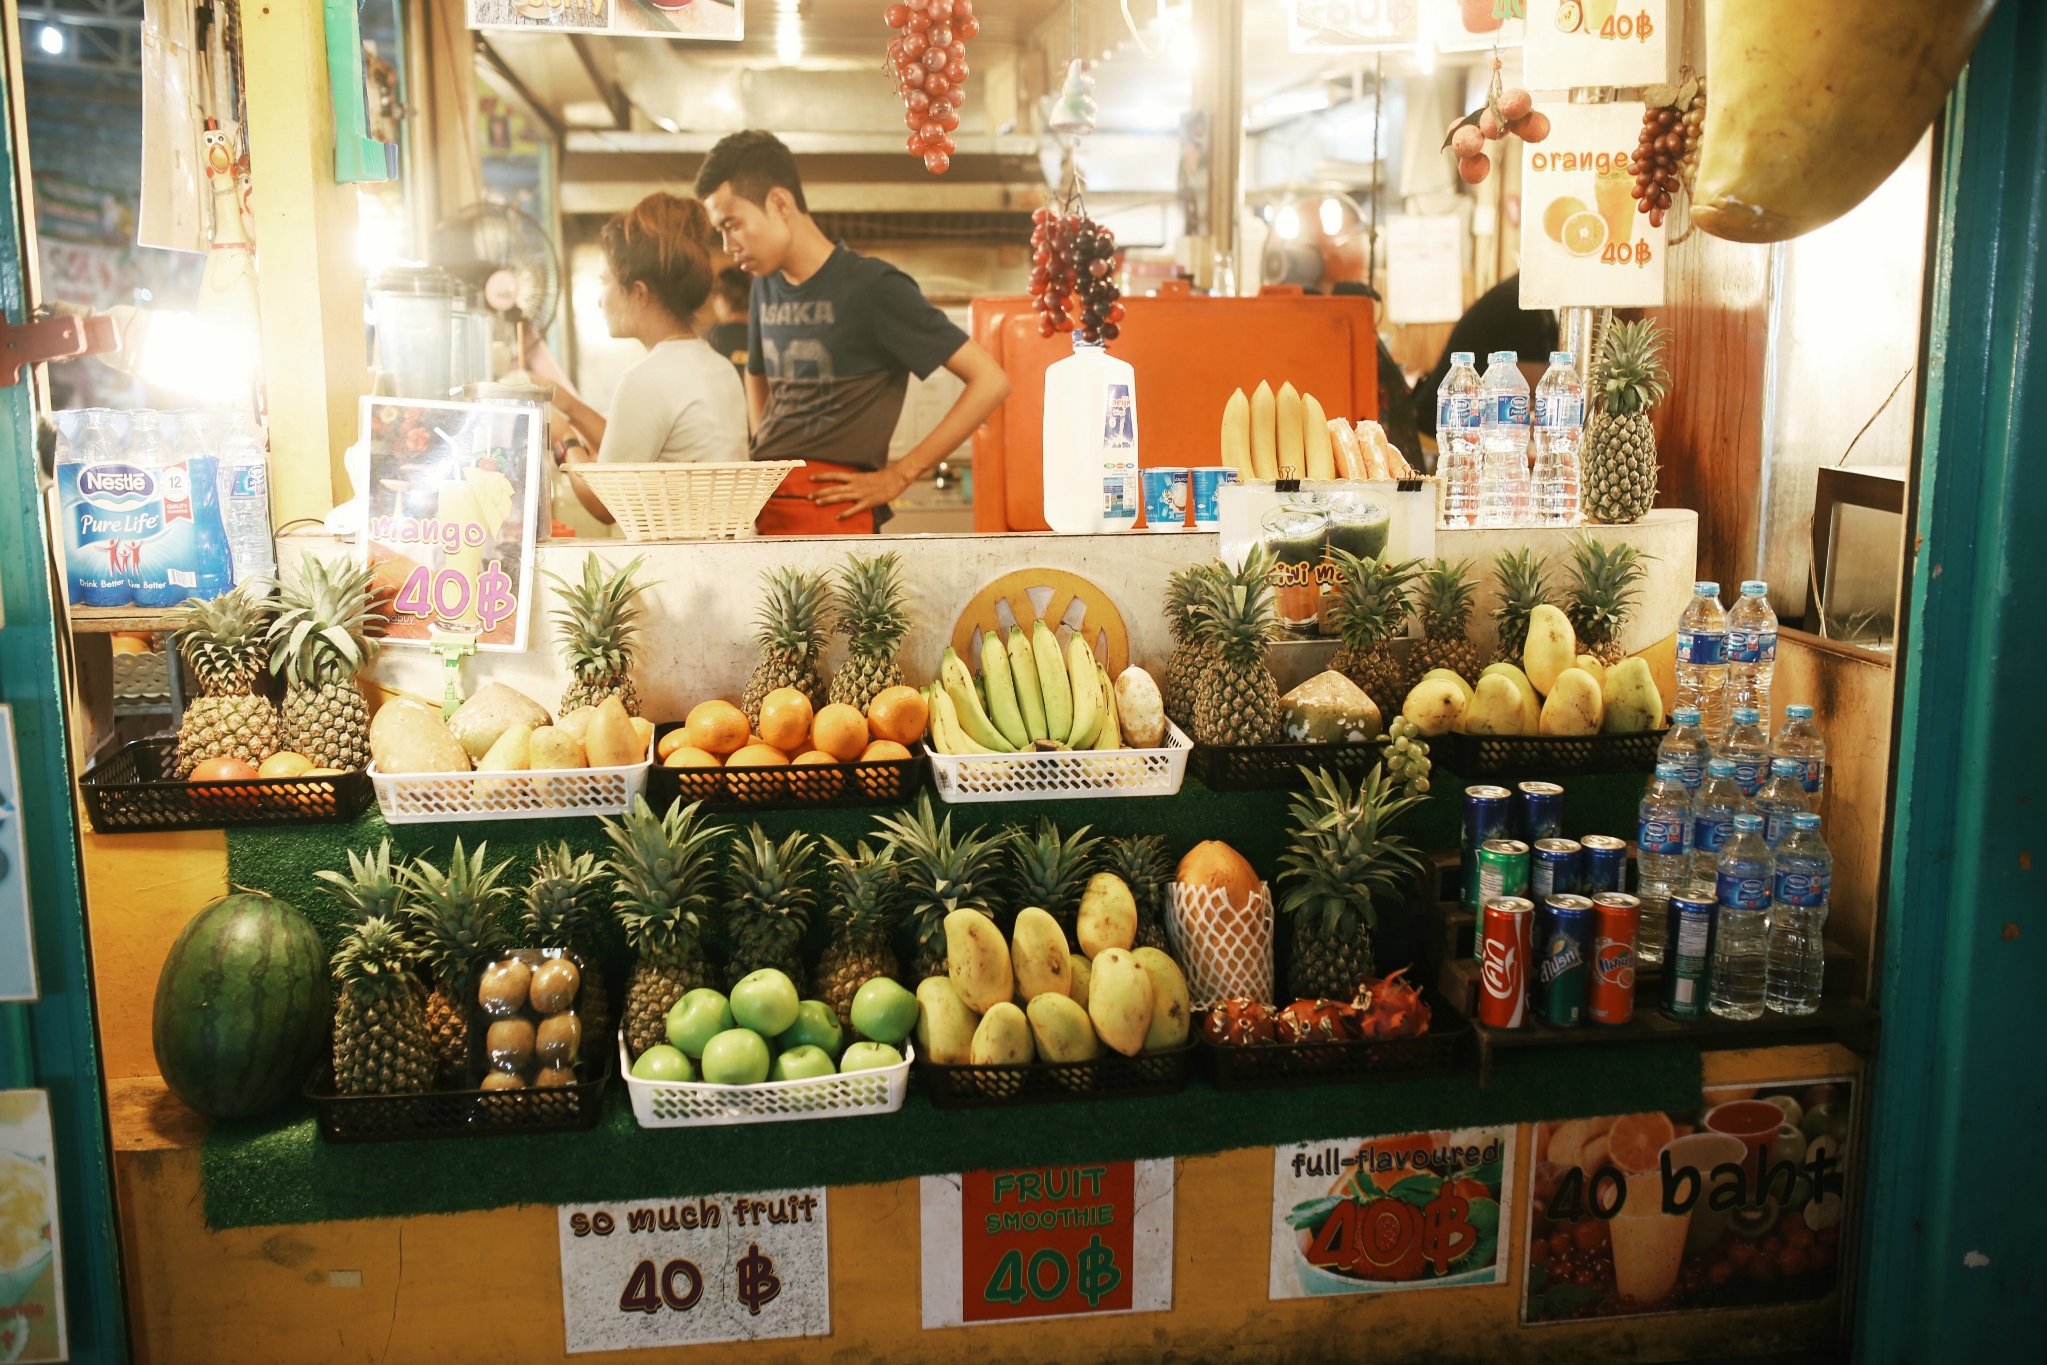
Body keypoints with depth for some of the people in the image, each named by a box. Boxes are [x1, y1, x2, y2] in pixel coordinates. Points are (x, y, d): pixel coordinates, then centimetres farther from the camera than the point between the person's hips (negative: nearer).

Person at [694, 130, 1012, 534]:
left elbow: (990, 382, -10)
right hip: (760, 501, 7)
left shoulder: (872, 287, -8)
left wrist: (898, 475, -10)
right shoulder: (764, 288, 14)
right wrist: (765, 453, 16)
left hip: (828, 509, -6)